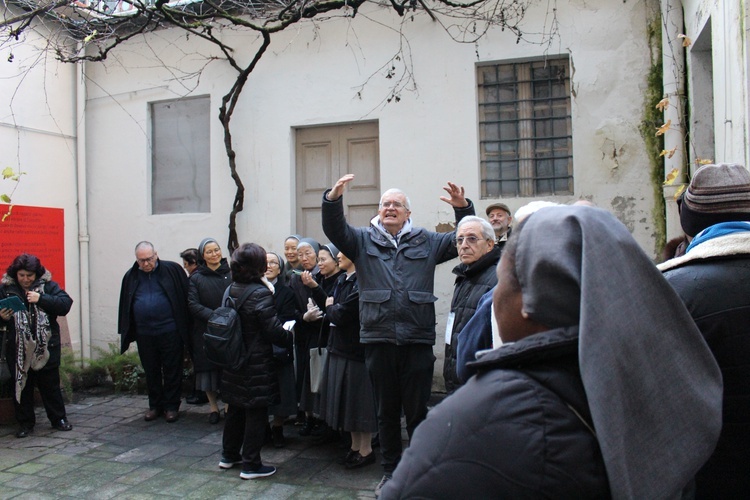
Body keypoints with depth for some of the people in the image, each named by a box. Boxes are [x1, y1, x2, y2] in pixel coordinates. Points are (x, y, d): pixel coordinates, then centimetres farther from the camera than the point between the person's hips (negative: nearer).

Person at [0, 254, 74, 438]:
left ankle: (58, 419, 21)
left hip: (46, 346, -1)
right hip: (18, 348, 1)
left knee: (50, 384, 8)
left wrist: (41, 298, -21)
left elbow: (65, 304, -12)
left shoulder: (48, 285, -2)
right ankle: (25, 423, 23)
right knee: (21, 385, 10)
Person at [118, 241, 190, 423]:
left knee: (172, 371, 5)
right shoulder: (131, 277, 8)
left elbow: (186, 298, -2)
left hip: (170, 332, -3)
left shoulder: (173, 270, -3)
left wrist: (185, 327, -5)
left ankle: (171, 406, 18)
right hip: (144, 334, 3)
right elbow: (125, 306, 12)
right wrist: (126, 333, 8)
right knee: (151, 372, 13)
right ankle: (155, 406, 27)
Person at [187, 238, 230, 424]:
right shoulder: (196, 278, 3)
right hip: (205, 331, 0)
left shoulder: (231, 274, 3)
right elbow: (193, 305, -4)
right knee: (208, 367, 4)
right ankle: (213, 407, 17)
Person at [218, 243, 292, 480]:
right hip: (257, 363, -7)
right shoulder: (260, 293, -19)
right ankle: (251, 464, 10)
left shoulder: (230, 290, 3)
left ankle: (229, 455, 32)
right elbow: (274, 330, -19)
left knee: (235, 408, 20)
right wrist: (290, 337, 0)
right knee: (256, 412, 3)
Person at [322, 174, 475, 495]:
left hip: (418, 340, -1)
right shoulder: (363, 240, 9)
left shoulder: (426, 242, 11)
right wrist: (333, 198, -23)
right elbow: (334, 229, -4)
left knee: (417, 411, 8)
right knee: (386, 411, 13)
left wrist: (463, 208, -5)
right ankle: (390, 471, 29)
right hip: (378, 339, 1)